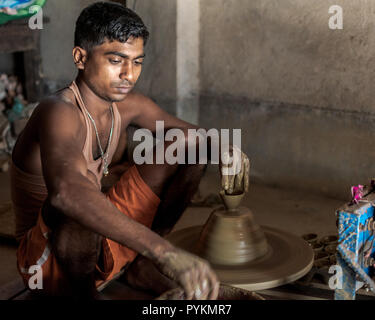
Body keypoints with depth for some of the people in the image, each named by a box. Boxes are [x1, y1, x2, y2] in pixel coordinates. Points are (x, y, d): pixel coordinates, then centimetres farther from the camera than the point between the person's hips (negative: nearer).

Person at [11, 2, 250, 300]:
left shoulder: (126, 104, -3)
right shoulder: (59, 112, -27)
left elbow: (190, 131, 13)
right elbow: (66, 190, -49)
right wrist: (165, 252, -59)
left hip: (102, 235, 7)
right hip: (49, 258, -7)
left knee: (191, 145, 0)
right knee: (83, 183, -40)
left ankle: (142, 267, 5)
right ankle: (82, 291, -12)